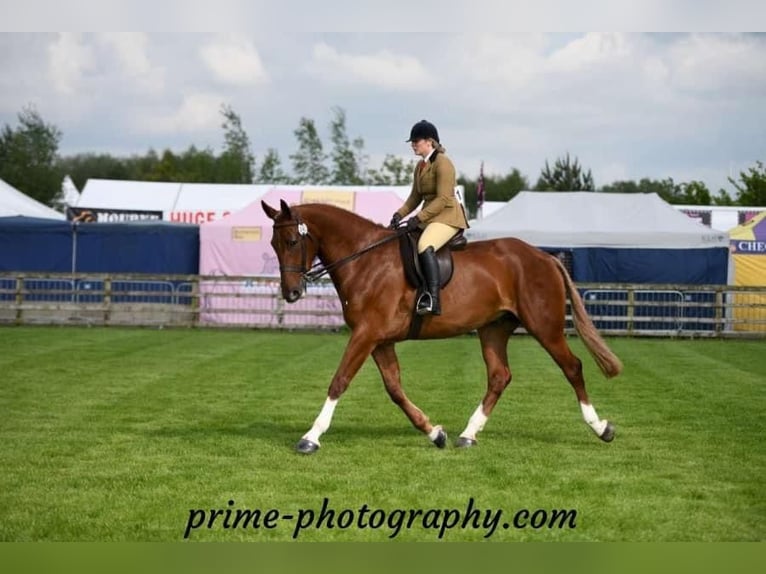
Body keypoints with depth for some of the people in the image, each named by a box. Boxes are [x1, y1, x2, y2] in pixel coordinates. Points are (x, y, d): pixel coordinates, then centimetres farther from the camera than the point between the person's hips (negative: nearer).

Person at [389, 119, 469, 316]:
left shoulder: (443, 163, -12)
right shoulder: (420, 166, 16)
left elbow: (443, 199, -19)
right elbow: (415, 197, 20)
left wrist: (419, 218, -23)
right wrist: (399, 214, 3)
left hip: (448, 216, -10)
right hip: (428, 217, 10)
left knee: (425, 246, -35)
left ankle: (433, 300, -41)